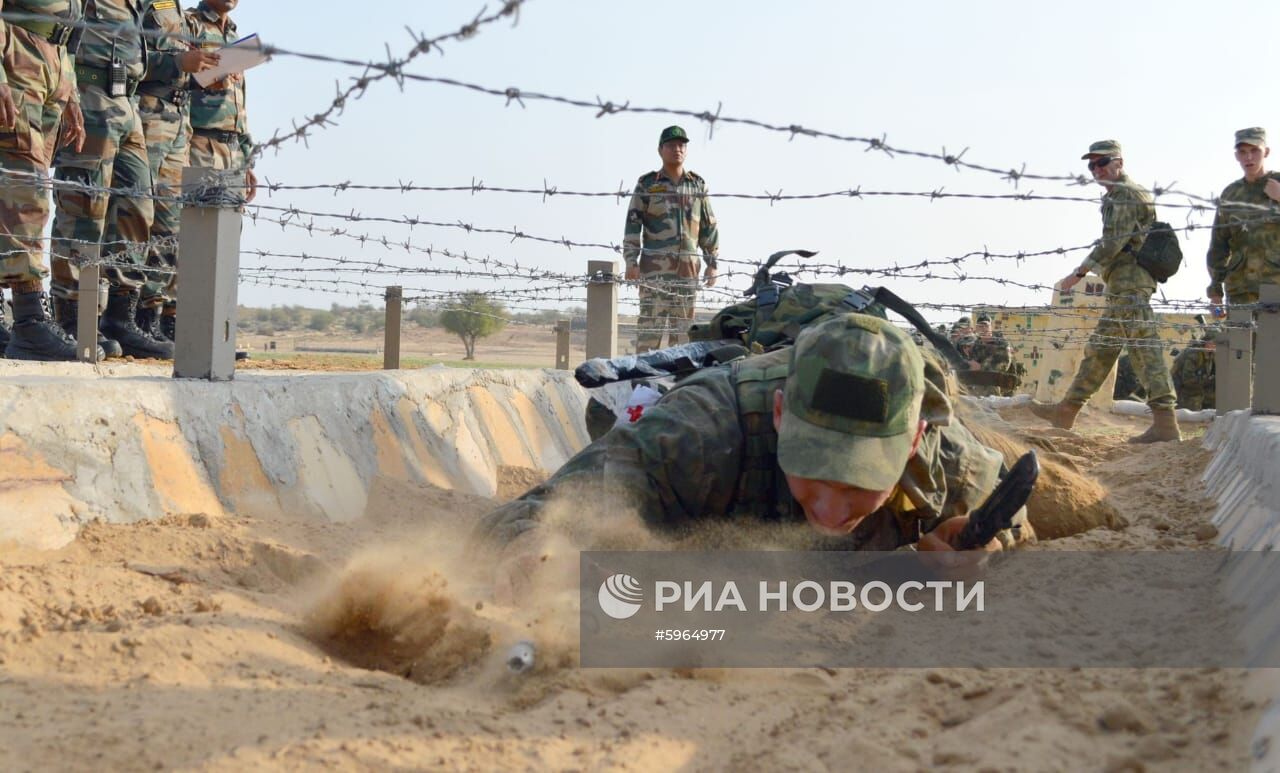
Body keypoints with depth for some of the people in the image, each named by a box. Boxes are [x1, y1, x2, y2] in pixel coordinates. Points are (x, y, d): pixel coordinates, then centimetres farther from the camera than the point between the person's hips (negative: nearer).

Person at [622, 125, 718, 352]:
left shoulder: (698, 185, 14)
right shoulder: (647, 184, 6)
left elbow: (709, 226, 16)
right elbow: (633, 225, 2)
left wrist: (712, 262, 11)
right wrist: (631, 261, -7)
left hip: (688, 267, 3)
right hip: (655, 267, -3)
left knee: (683, 325, 4)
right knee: (650, 321, -9)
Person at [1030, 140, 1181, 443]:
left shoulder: (1127, 194, -9)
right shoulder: (1116, 197, 23)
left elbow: (1113, 242, -17)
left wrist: (1079, 273, -14)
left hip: (1130, 281, -11)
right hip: (1122, 285, 11)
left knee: (1145, 349, -14)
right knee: (1100, 348, 14)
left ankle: (1165, 423, -18)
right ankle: (1066, 412, 21)